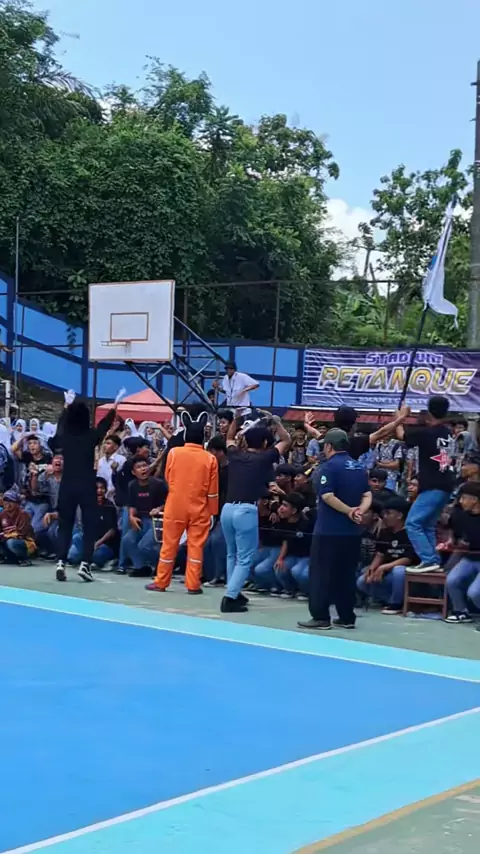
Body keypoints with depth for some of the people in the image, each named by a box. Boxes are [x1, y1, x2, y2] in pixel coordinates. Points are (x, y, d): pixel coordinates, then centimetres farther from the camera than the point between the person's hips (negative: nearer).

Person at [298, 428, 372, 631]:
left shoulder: (329, 466, -11)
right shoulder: (360, 468, 11)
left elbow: (327, 496, -20)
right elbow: (367, 496, 5)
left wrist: (349, 512, -14)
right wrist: (359, 511, -10)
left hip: (329, 529, -7)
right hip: (352, 531, 7)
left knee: (321, 573, 1)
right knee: (347, 574, 12)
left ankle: (321, 617, 0)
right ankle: (347, 617, 14)